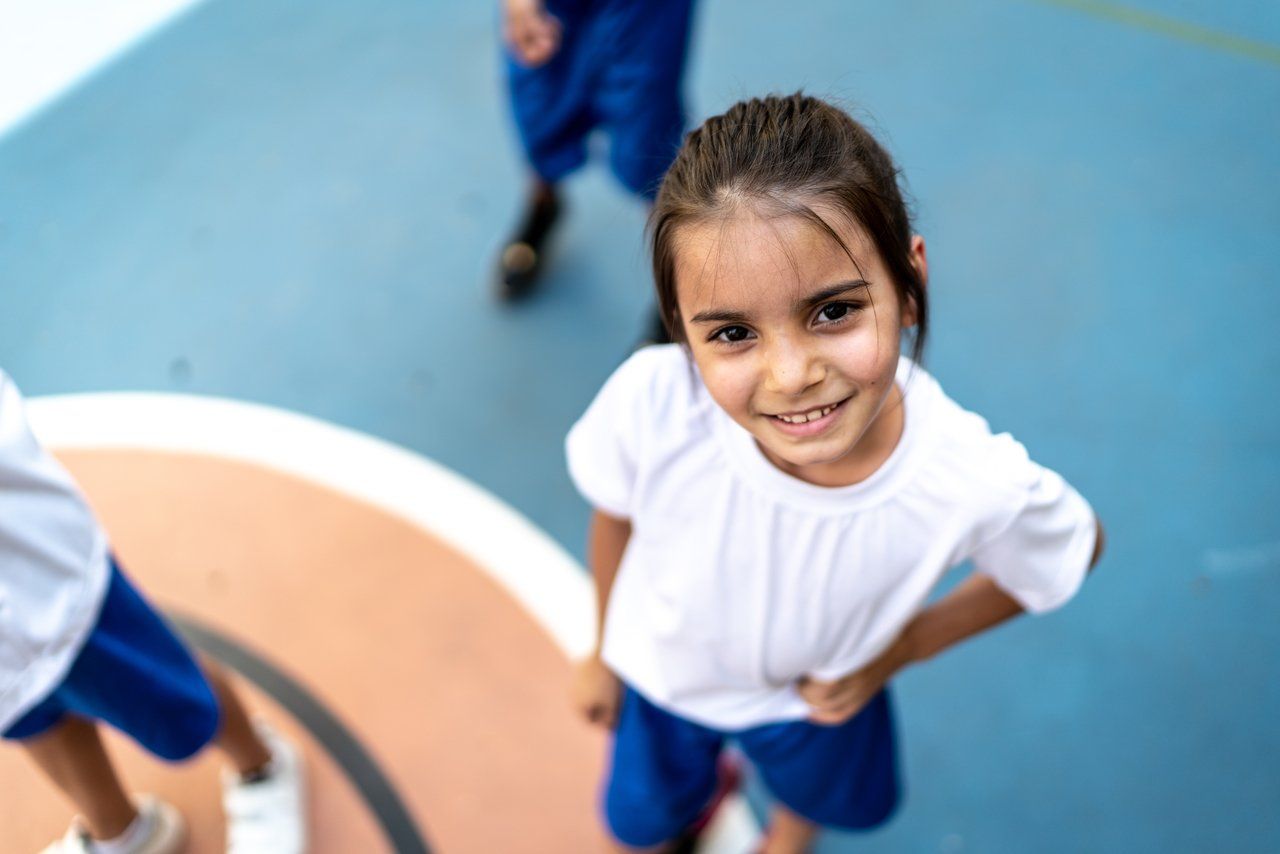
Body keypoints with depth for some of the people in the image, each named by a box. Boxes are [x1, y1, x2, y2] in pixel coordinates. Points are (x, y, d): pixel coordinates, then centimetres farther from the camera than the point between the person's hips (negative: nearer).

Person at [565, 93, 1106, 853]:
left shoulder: (979, 487, -40)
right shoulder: (653, 401, -41)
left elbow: (1081, 547, -14)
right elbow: (616, 514, -16)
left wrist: (902, 648, -11)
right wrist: (605, 652, 2)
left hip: (824, 695, 1)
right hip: (661, 675, 0)